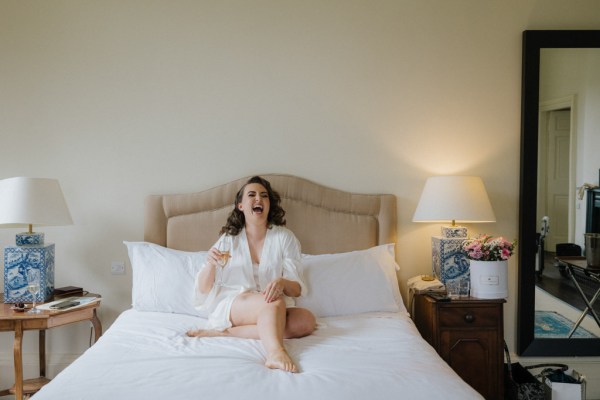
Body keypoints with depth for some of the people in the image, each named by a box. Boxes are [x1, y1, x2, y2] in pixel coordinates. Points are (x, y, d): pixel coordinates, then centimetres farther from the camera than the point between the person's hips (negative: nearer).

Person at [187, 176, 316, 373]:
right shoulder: (229, 240, 5)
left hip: (273, 311, 2)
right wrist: (210, 264, -17)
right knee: (274, 302, -31)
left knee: (307, 321, -28)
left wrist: (282, 283, -25)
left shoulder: (284, 237, 4)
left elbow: (297, 289, -1)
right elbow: (204, 290, 5)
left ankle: (228, 332, -28)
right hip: (231, 307, -2)